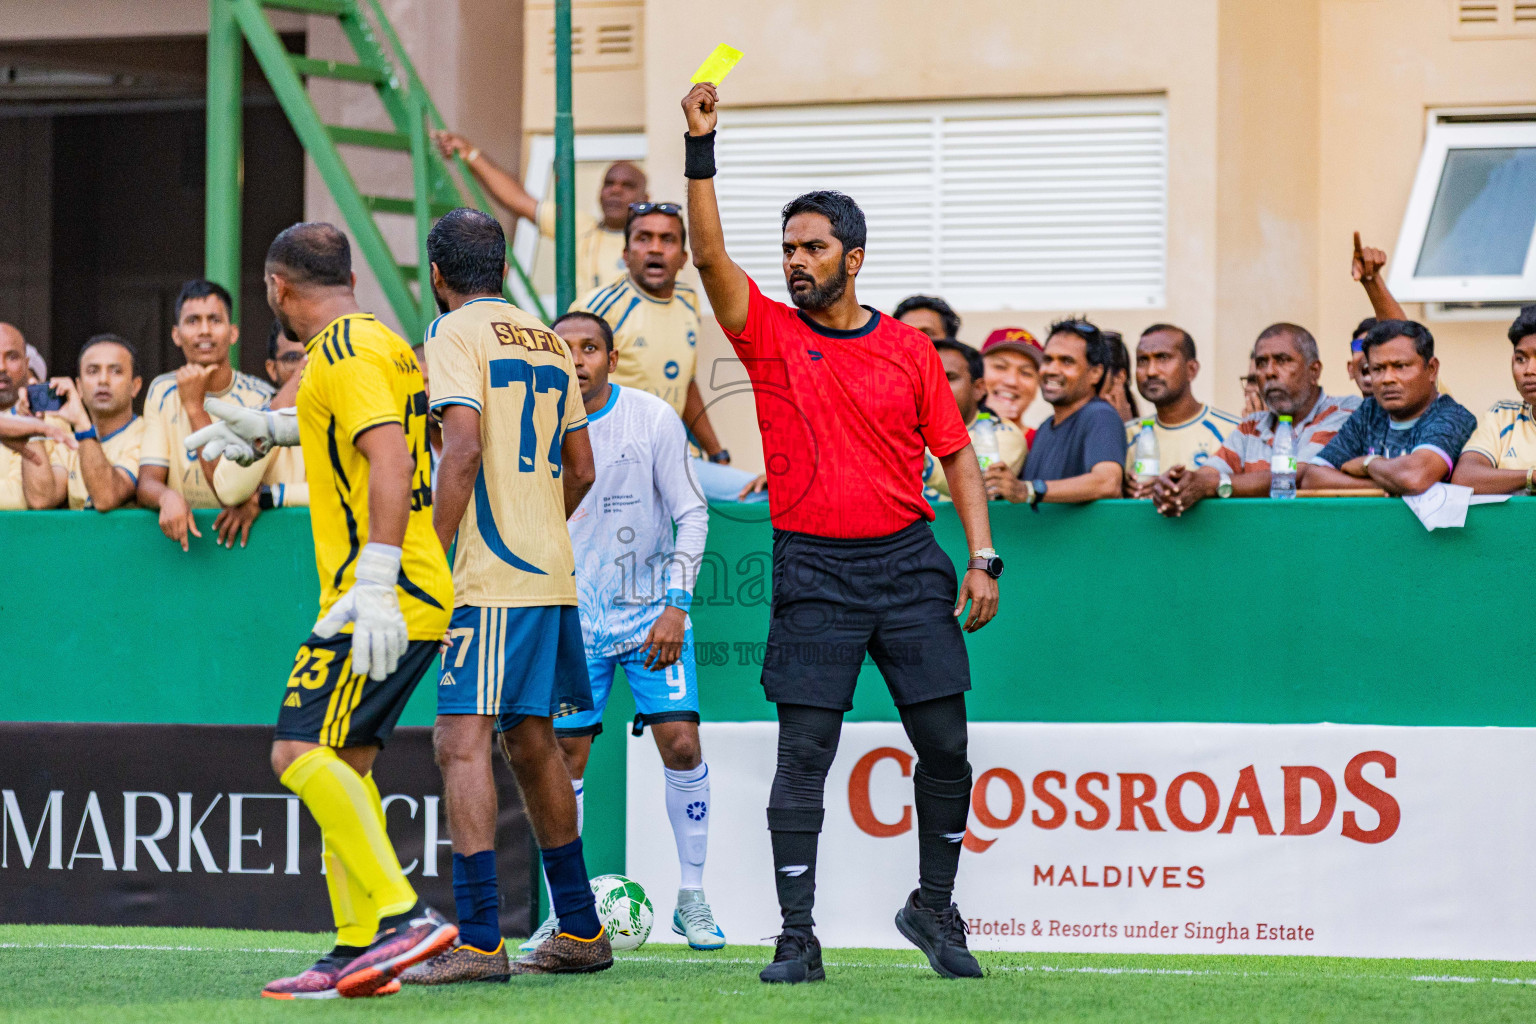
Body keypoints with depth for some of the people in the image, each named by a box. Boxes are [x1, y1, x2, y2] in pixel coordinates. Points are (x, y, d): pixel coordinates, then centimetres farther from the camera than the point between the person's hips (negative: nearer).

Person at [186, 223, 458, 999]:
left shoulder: (345, 351, -11)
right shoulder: (376, 341, 19)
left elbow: (390, 458, -24)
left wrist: (375, 583, -30)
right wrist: (271, 428, 45)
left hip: (382, 600, -10)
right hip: (420, 597, 10)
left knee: (302, 752, -16)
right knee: (343, 763, 12)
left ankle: (401, 915, -25)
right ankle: (359, 952, 11)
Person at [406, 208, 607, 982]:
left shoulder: (455, 336, -7)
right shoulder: (550, 344, 16)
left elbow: (463, 452, -18)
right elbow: (580, 470, 19)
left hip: (488, 577, -8)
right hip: (552, 571, 8)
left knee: (462, 741, -11)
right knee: (531, 743, 17)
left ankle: (478, 941, -20)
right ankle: (579, 932, 22)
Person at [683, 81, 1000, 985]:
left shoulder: (910, 350, 7)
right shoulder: (771, 334, 4)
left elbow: (957, 453, 10)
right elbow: (711, 255, -10)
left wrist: (983, 558, 1)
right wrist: (702, 148, -18)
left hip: (908, 560, 1)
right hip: (813, 568, -1)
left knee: (945, 747, 1)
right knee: (803, 754, -6)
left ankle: (934, 909, 20)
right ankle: (798, 938, -3)